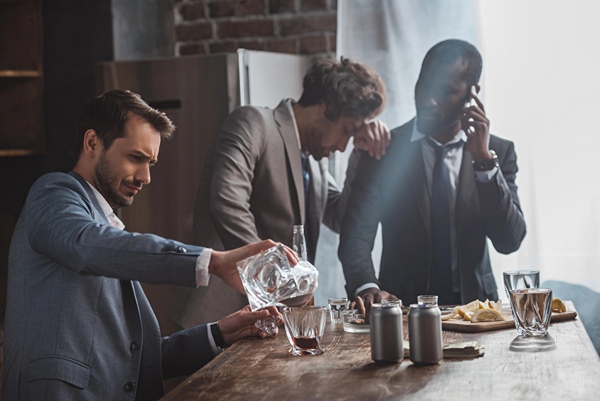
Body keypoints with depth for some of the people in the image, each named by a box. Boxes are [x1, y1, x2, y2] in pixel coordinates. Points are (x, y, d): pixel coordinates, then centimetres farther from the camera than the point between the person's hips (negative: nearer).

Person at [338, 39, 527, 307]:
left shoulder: (499, 152, 7)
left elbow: (509, 241, -4)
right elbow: (356, 233, -6)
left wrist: (484, 159, -12)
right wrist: (367, 287, -27)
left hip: (472, 306, -1)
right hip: (401, 308, 1)